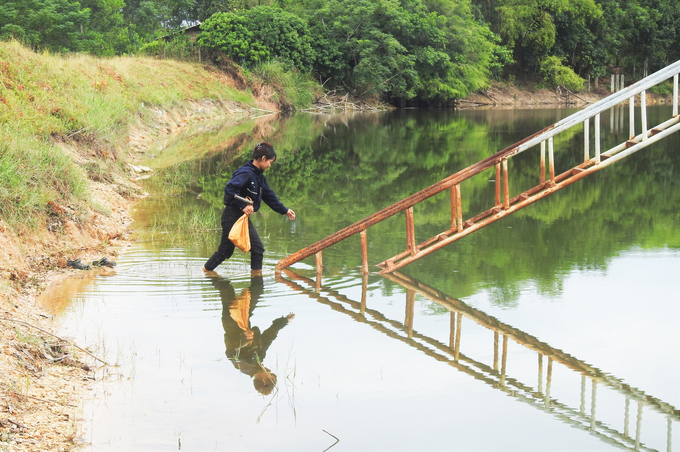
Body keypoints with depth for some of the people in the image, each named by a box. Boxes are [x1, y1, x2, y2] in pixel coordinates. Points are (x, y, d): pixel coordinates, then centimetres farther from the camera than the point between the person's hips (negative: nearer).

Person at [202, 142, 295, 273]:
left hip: (244, 217, 9)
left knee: (258, 248, 3)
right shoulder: (246, 173, -19)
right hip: (232, 216, -9)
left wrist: (284, 211, 21)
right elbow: (230, 189, -30)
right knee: (225, 250, 1)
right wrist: (243, 206, -26)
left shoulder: (259, 176, 11)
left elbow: (269, 196, 20)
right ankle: (204, 271, 18)